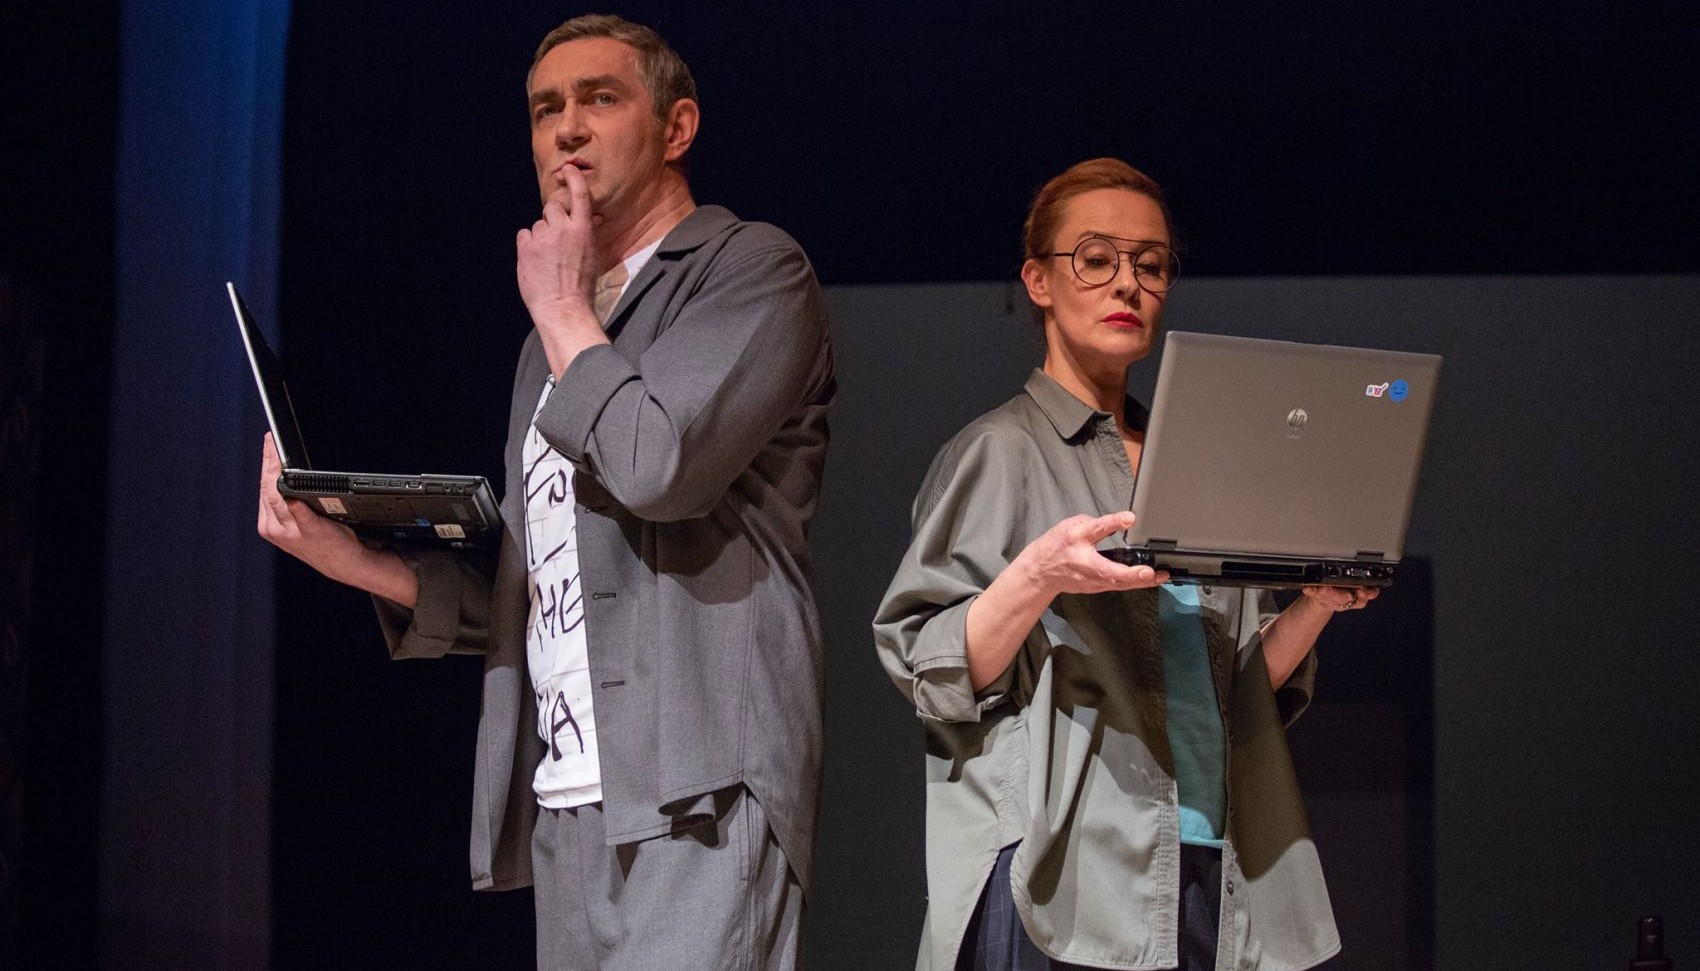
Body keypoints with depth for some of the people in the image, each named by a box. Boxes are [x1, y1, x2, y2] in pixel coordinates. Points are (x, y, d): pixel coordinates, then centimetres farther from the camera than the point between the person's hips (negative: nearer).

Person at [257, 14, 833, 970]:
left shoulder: (753, 271, 1)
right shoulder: (557, 340, 24)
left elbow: (661, 465, -18)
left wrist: (560, 306, -2)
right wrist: (358, 561, 5)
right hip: (562, 800, 7)